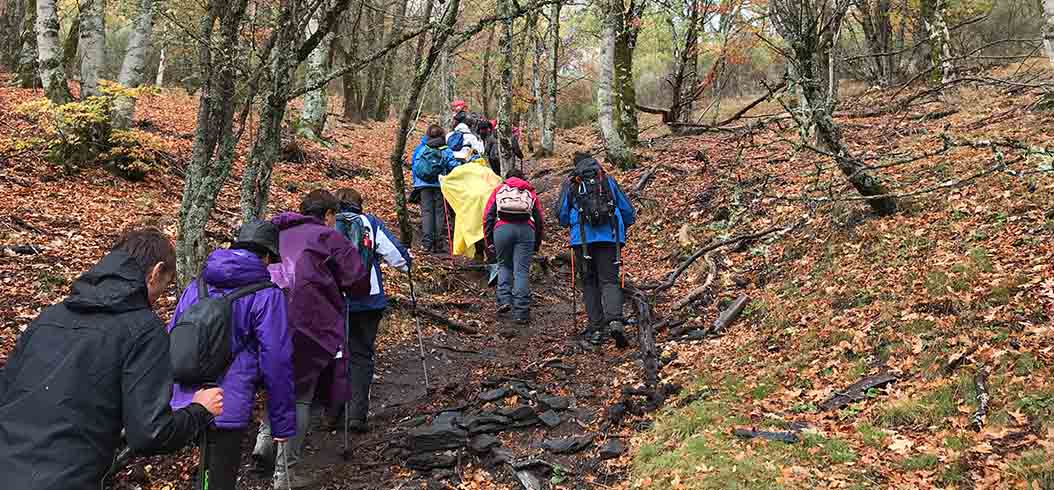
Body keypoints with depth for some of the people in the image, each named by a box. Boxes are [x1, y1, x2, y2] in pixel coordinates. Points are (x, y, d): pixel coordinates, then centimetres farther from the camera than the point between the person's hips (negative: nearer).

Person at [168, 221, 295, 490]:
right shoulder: (266, 296, -8)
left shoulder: (196, 285, 10)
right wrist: (283, 424, -2)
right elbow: (276, 363, -10)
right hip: (228, 409, -6)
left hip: (185, 405, 6)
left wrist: (167, 396, 28)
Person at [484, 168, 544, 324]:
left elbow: (488, 216, 13)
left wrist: (489, 240, 13)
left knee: (504, 265, 19)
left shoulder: (499, 190, 23)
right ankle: (521, 312, -4)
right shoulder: (530, 192, 26)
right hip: (526, 229, 0)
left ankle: (504, 299, 3)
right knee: (521, 270, 0)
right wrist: (537, 244, 26)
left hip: (502, 228, 0)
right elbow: (540, 220, 21)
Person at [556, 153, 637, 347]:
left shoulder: (570, 184, 11)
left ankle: (596, 328, 5)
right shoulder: (608, 181, 15)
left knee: (589, 283, 9)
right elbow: (628, 211, 15)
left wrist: (570, 225, 26)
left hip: (583, 238, 0)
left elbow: (561, 213, 4)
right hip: (610, 237, 1)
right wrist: (620, 228, 33)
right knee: (610, 280, 1)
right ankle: (615, 320, -22)